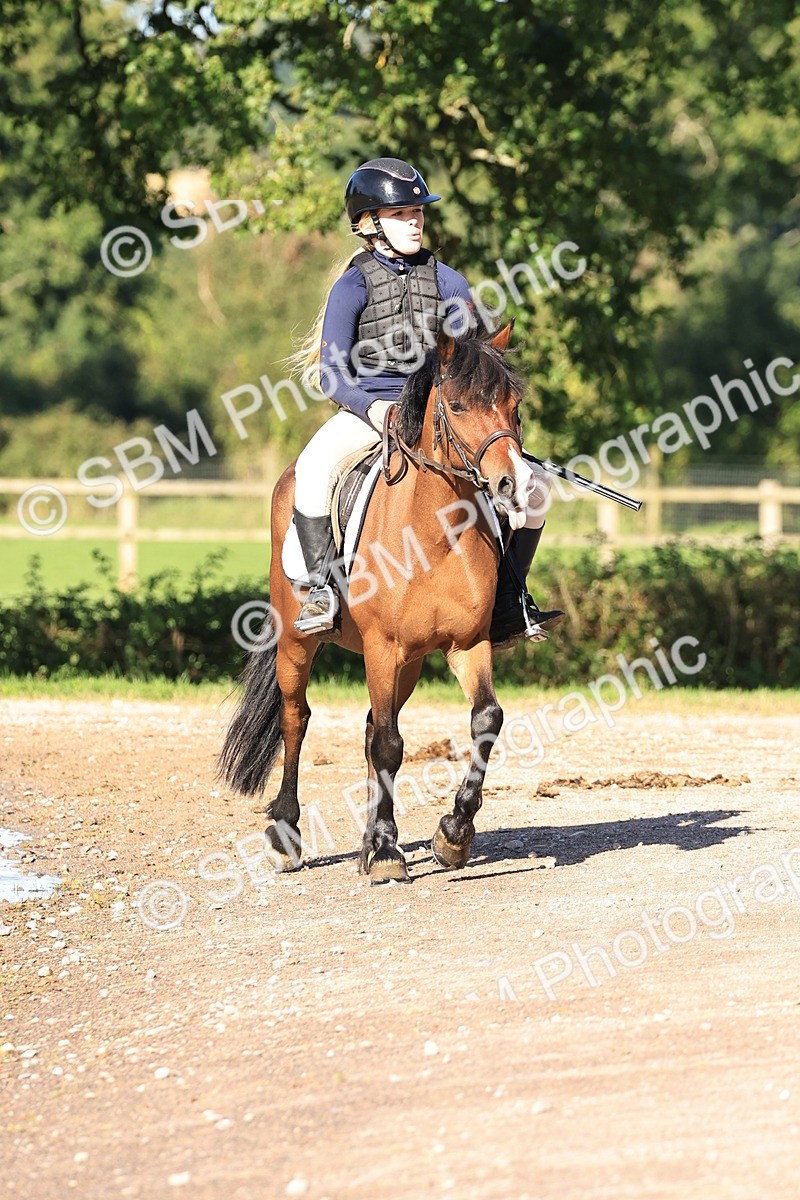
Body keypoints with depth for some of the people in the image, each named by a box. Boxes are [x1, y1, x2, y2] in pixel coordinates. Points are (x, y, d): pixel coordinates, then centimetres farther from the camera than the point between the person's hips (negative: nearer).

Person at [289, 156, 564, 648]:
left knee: (534, 482, -10)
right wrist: (372, 407, -26)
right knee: (313, 469, -37)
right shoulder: (353, 286, -3)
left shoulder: (446, 281, 7)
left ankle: (510, 604, 2)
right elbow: (331, 373, -7)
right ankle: (320, 588, -26)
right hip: (365, 409, -4)